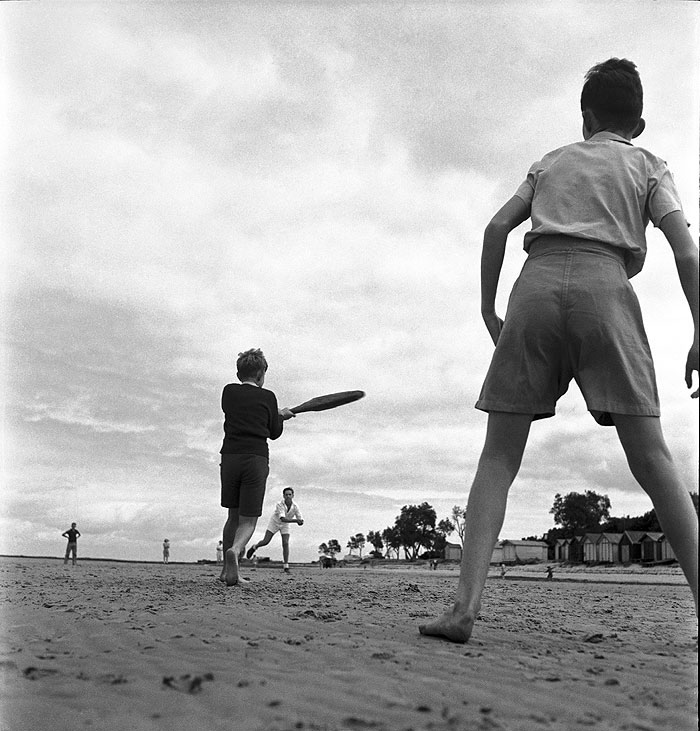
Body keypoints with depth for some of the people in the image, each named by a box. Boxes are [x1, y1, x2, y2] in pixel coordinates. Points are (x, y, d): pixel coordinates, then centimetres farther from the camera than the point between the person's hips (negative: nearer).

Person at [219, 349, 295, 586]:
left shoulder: (229, 392, 10)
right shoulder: (268, 397, 5)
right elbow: (274, 432, 13)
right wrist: (281, 417, 34)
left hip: (230, 458, 3)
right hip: (257, 460, -2)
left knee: (233, 516, 17)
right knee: (248, 520, 1)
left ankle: (227, 570, 19)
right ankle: (234, 551, -30)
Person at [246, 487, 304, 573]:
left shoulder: (295, 506, -24)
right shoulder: (279, 505, -33)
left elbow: (300, 522, -19)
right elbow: (283, 519, -44)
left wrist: (300, 522, -44)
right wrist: (296, 520, -54)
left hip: (285, 525, 2)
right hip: (275, 522, -2)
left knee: (285, 544, -14)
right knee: (265, 542, -6)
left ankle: (286, 567, -8)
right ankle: (254, 547, 28)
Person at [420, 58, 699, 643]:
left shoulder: (552, 161, 27)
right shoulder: (648, 166, 21)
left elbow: (498, 228, 14)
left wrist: (489, 313, 18)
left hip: (537, 286, 1)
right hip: (604, 288, -1)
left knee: (498, 457, 0)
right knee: (652, 457, 0)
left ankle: (466, 604, -10)